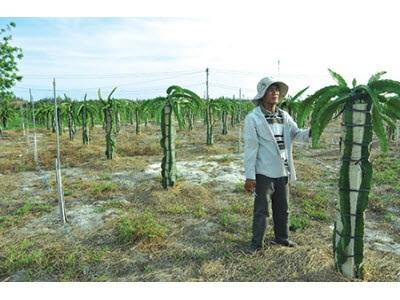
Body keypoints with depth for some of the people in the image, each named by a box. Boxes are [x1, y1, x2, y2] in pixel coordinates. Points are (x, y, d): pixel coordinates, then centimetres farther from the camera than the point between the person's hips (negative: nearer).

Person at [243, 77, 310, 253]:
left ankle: (282, 237, 38)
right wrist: (249, 176, -16)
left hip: (283, 172, 6)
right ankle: (257, 243, 22)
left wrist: (311, 132, -19)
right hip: (264, 172, -6)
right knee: (261, 210, 5)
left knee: (282, 208, 19)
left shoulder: (284, 116, 7)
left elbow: (297, 134, 5)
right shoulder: (253, 118, -11)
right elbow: (250, 148, -14)